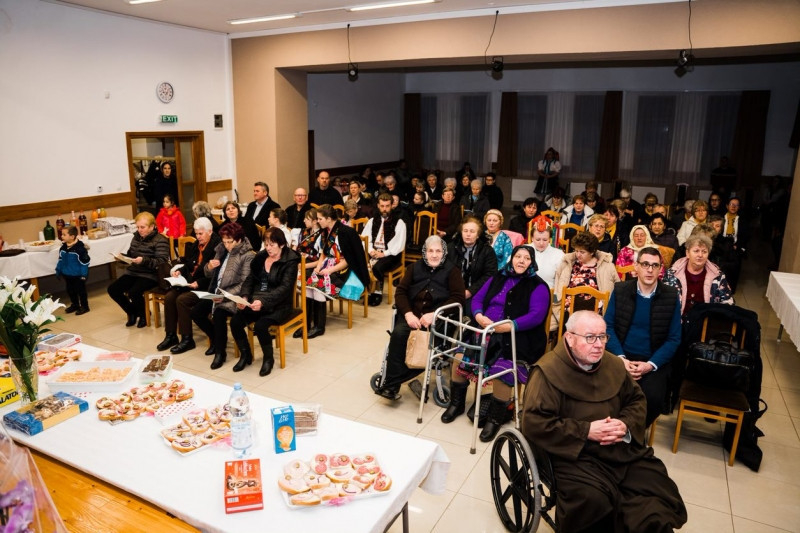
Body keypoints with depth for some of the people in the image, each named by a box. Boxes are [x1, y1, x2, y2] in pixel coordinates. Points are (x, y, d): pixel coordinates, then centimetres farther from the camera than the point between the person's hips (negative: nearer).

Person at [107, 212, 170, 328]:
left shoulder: (160, 241, -9)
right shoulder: (136, 237, 14)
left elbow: (162, 262, -18)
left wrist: (144, 260, -30)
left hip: (150, 275, -8)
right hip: (132, 272, 8)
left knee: (134, 292, -30)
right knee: (112, 289, -8)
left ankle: (143, 315, 2)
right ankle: (132, 312, 14)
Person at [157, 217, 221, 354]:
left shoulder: (217, 247, -13)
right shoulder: (195, 245, 13)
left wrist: (199, 283, -23)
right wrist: (179, 271, 4)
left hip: (205, 286, -8)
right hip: (189, 282, 8)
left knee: (182, 300, -25)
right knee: (169, 296, -12)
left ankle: (187, 339, -12)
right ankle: (171, 336, -1)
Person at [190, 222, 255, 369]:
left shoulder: (248, 256, -11)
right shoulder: (222, 249, 9)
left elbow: (244, 284, -17)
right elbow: (208, 274, 16)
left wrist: (224, 296, -26)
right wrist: (209, 266, -9)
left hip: (232, 296, -8)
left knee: (218, 314, -30)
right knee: (196, 312, -6)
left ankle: (221, 352, -11)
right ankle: (216, 339, 17)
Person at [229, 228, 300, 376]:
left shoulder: (290, 261, -8)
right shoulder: (260, 257, 10)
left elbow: (284, 288, -18)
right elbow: (250, 279, 10)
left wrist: (263, 301, -31)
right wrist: (244, 297, -11)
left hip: (278, 305, -5)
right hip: (255, 302, 6)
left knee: (260, 326, -30)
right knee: (235, 322, -17)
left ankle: (268, 358, -2)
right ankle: (245, 355, 8)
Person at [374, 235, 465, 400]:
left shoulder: (452, 270, 9)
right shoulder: (415, 268, 19)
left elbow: (458, 298, -3)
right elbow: (401, 291, 10)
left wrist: (434, 314, -17)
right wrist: (408, 314, -10)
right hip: (412, 314, 3)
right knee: (398, 333, -29)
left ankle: (392, 382, -22)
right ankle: (391, 384, -24)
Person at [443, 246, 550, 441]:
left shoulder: (538, 286, -1)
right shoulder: (498, 278, 15)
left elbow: (537, 315, -15)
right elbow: (478, 298, 11)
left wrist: (508, 326, -26)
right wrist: (479, 316, -12)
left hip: (516, 338, -5)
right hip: (485, 331, 5)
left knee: (502, 370, -29)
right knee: (459, 358, -12)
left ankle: (496, 418, -6)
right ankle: (457, 403, 11)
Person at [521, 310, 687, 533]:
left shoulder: (613, 364, 9)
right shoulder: (549, 371, -12)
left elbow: (637, 400, 22)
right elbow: (534, 423, -18)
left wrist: (626, 425, -1)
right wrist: (587, 431, -18)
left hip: (624, 450, 6)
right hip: (576, 455, -6)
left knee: (660, 494, -13)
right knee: (593, 502, -31)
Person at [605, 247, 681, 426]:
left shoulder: (671, 296, 1)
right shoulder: (620, 290, 3)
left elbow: (673, 339, 0)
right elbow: (608, 327, 1)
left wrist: (650, 365, -15)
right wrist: (620, 358, -14)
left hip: (654, 362, 0)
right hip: (621, 357, 1)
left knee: (653, 398, -28)